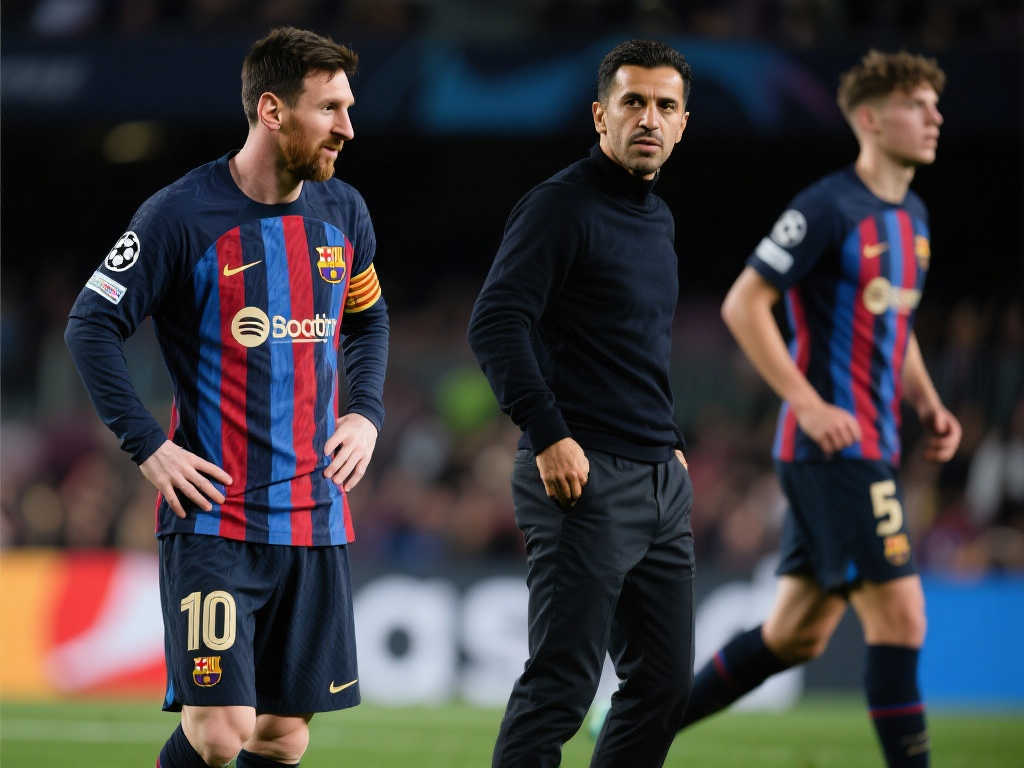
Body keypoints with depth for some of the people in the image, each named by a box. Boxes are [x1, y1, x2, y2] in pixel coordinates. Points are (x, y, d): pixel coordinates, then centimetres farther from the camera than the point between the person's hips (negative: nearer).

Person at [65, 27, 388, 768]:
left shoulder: (343, 212, 9)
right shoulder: (182, 215, -9)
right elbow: (92, 325, -5)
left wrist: (367, 414, 12)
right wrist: (149, 447, -11)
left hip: (315, 518, 5)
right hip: (213, 515, -5)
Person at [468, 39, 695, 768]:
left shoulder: (658, 218, 17)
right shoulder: (563, 206, -9)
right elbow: (495, 322, -18)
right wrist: (547, 436, -24)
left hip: (662, 482, 9)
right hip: (584, 477, -9)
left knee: (664, 681, 9)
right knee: (562, 683, -11)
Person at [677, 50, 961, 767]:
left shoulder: (913, 216, 16)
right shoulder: (829, 209, -12)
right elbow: (743, 304, -13)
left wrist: (929, 406, 11)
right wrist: (809, 402, -19)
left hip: (871, 448, 9)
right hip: (834, 446, -9)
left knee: (795, 635, 13)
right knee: (900, 621, -13)